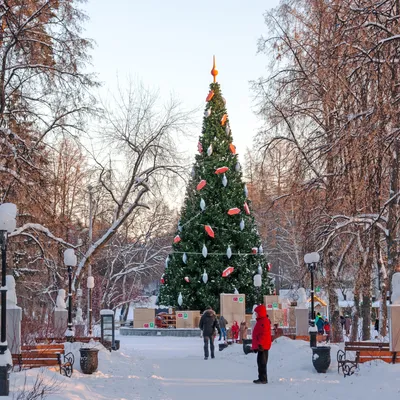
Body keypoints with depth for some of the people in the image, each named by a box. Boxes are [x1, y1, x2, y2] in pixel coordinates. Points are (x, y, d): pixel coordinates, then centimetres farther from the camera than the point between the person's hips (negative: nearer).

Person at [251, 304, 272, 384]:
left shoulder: (264, 321, -14)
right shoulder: (260, 321, 20)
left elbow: (264, 334, -22)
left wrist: (260, 344, -26)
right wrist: (255, 346, 24)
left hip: (262, 346, -11)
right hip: (260, 346, 11)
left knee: (262, 363, -9)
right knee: (260, 362, 14)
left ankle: (263, 379, -8)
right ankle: (262, 378, 19)